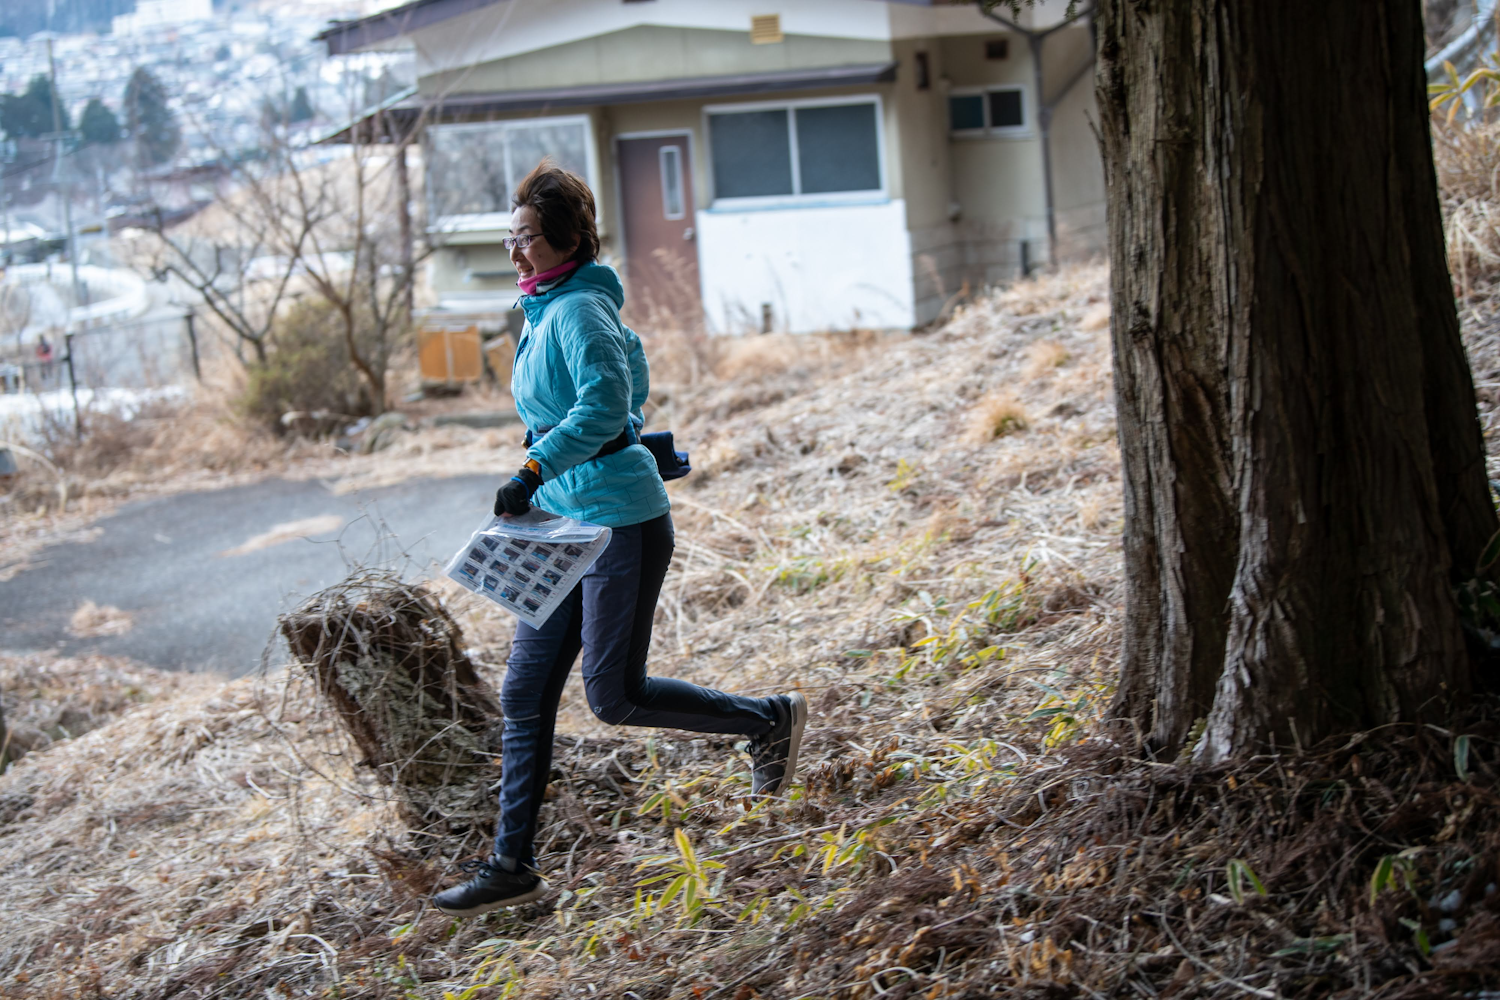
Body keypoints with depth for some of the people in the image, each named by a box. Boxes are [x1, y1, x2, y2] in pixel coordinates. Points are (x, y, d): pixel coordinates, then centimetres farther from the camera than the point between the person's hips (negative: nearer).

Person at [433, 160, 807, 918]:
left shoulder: (579, 311, -17)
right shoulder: (547, 309, 13)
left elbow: (606, 401, -32)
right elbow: (632, 363, 26)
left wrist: (534, 470, -34)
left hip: (619, 522, -10)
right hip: (566, 523, 10)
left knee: (615, 698, -3)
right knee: (525, 695, 6)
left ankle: (771, 720, 17)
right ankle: (511, 865, 12)